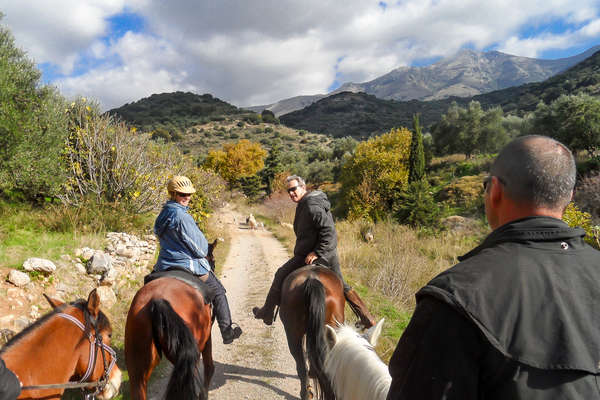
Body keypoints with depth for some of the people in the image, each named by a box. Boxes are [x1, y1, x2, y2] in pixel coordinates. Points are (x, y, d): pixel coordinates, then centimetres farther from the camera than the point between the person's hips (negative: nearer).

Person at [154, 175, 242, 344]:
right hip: (189, 266, -8)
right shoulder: (182, 216, -21)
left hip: (164, 267, 8)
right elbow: (199, 246, -18)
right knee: (218, 292, 10)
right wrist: (203, 253, 5)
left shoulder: (162, 214, 7)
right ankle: (227, 331, 11)